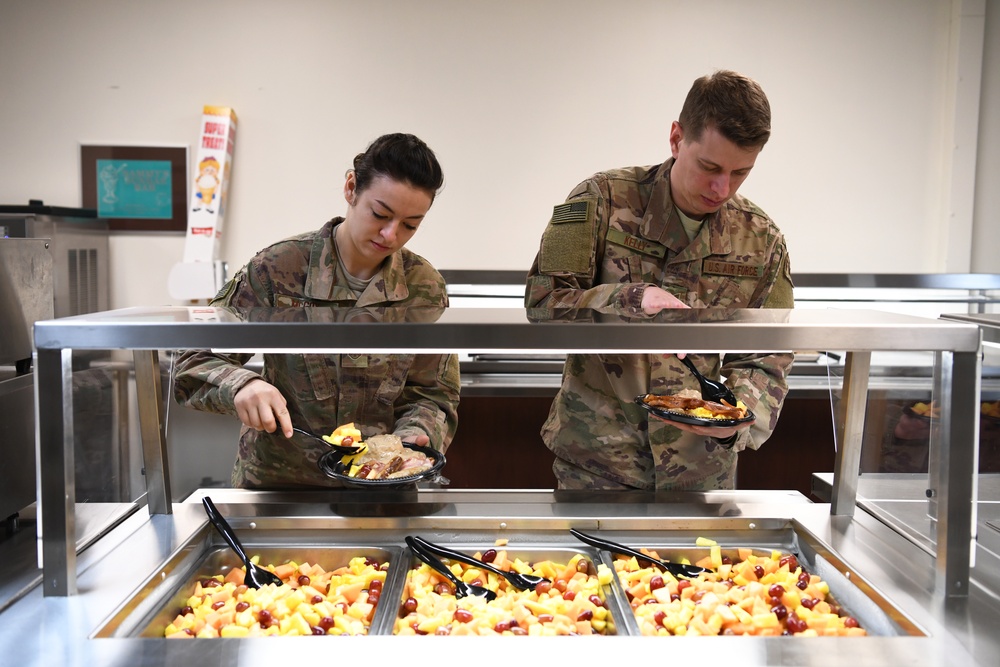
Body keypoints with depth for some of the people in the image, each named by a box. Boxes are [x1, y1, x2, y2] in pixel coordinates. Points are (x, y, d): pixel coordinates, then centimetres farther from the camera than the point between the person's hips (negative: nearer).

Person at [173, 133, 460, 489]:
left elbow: (432, 395, 3)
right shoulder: (278, 268, -9)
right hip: (276, 480, -4)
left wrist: (412, 439, -17)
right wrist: (241, 386, -25)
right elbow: (196, 362, -5)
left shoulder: (424, 287, -2)